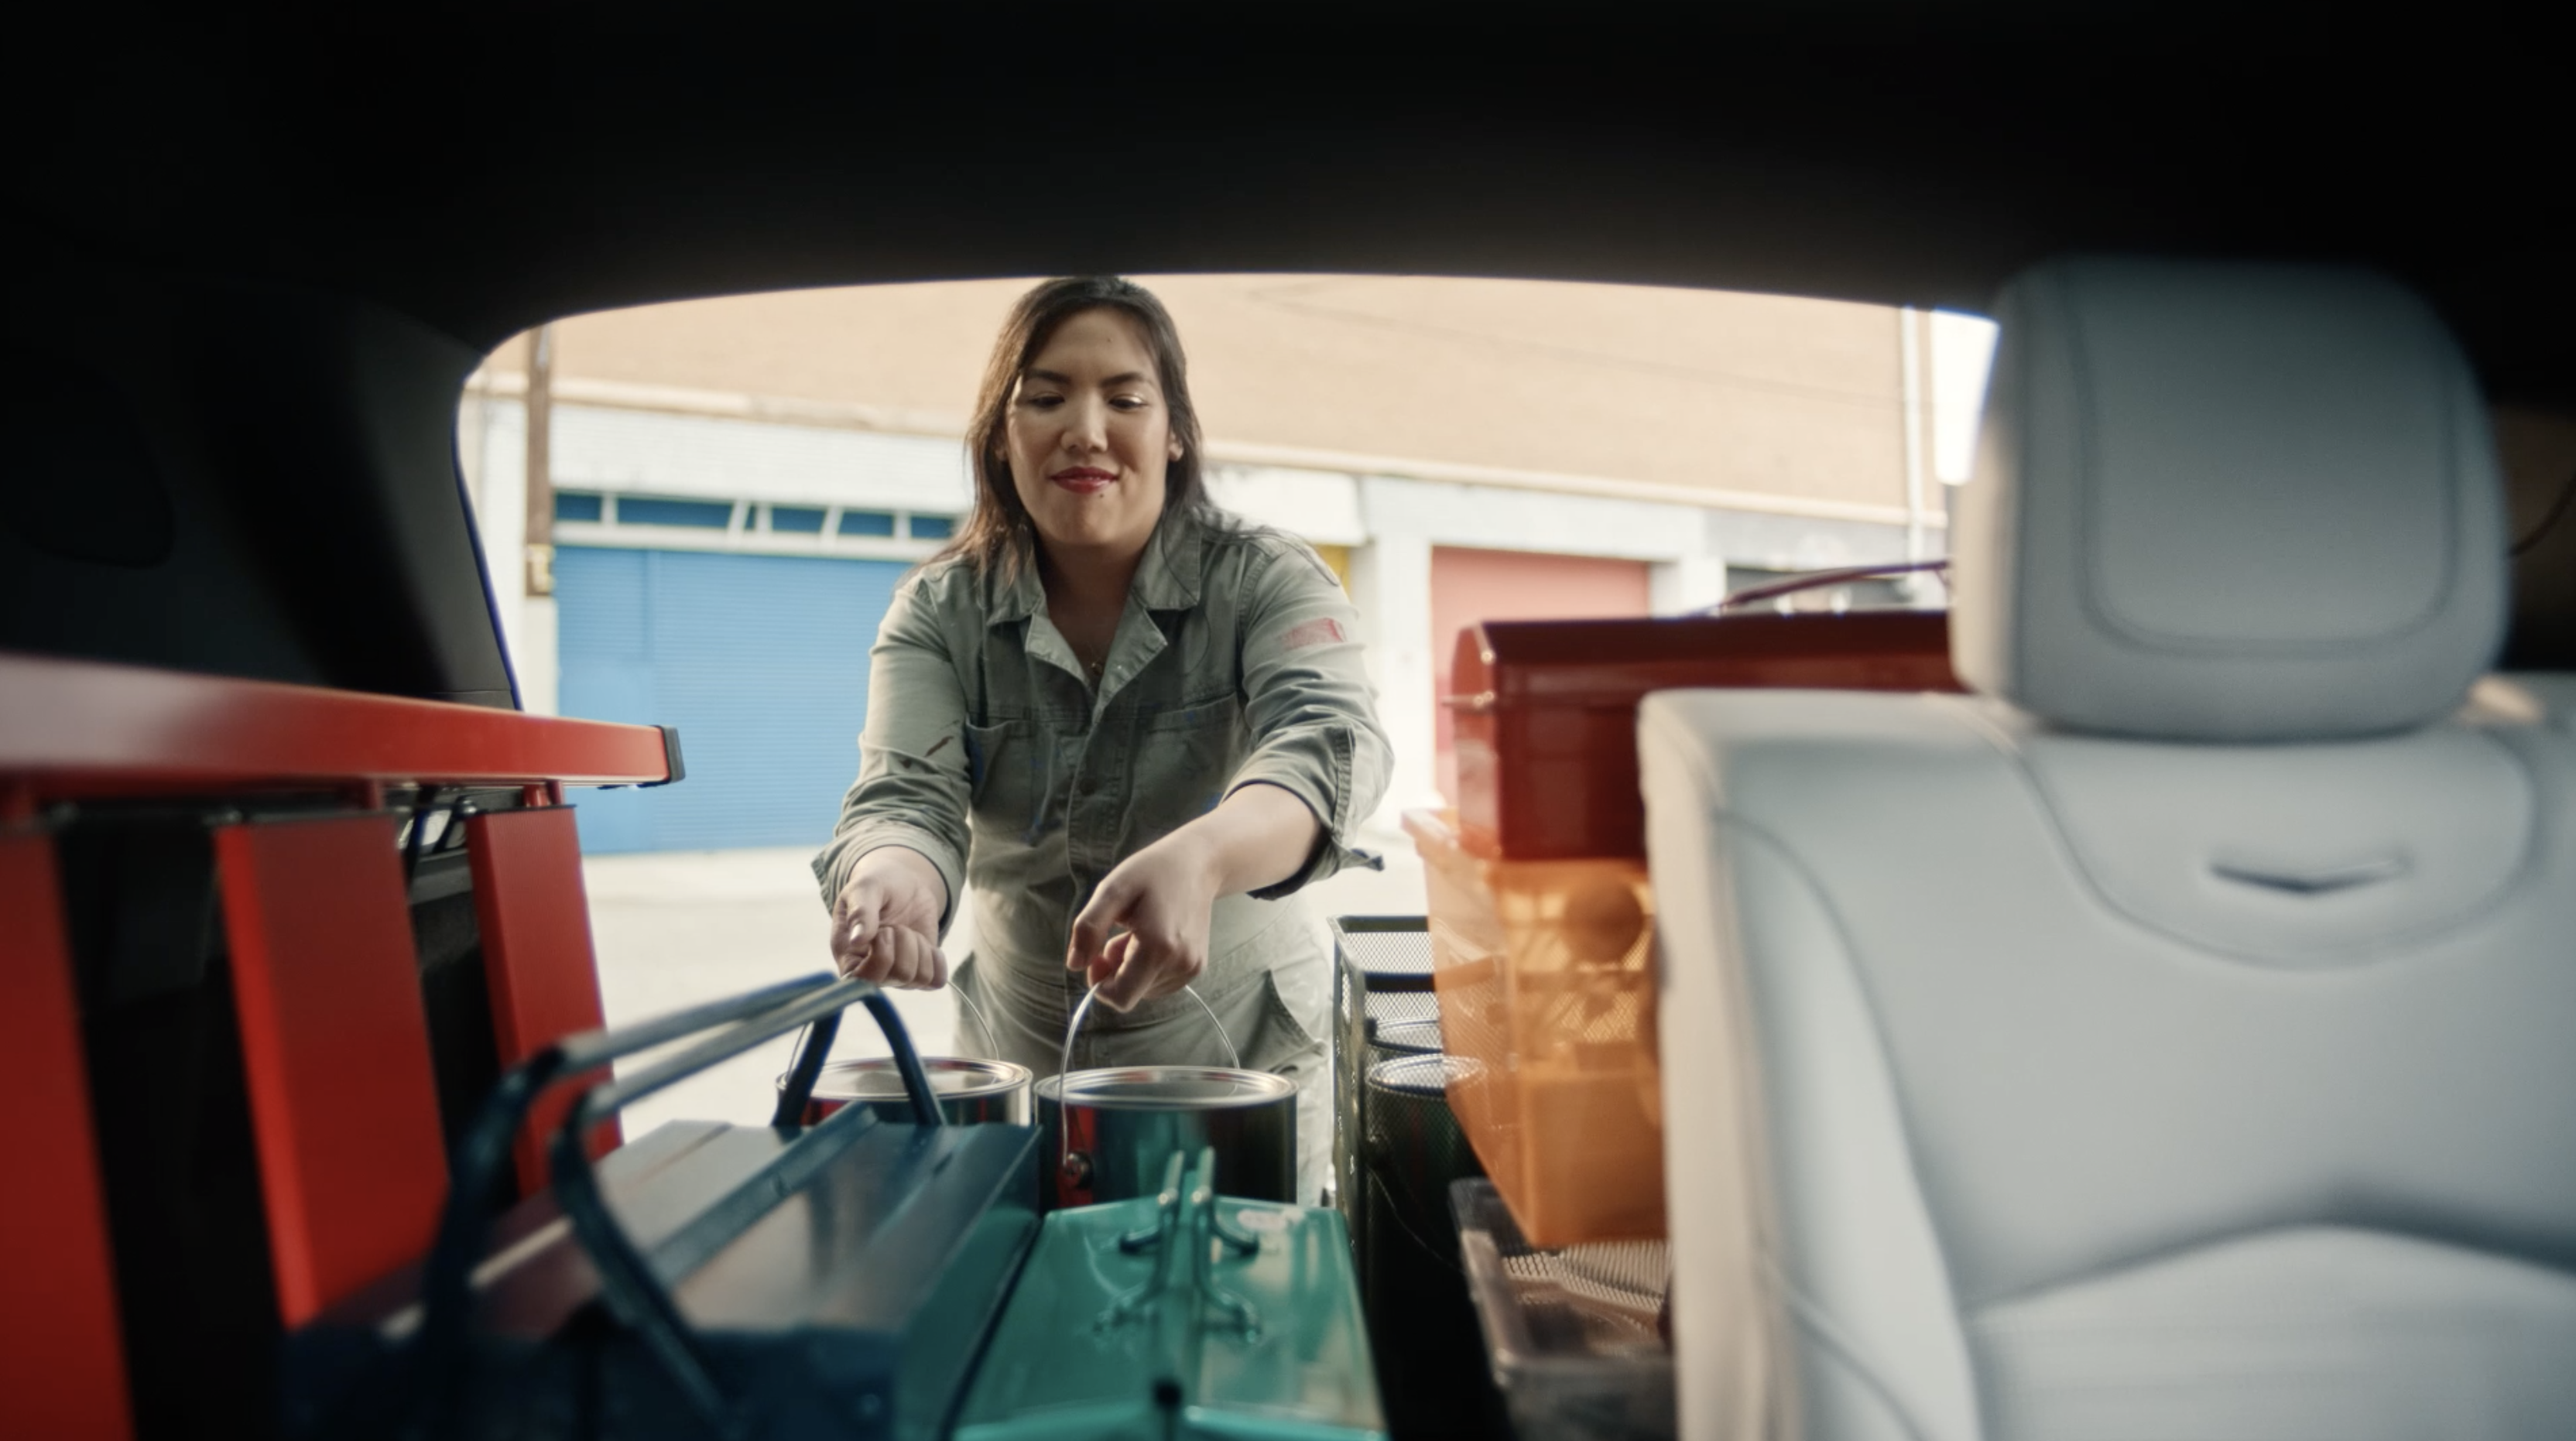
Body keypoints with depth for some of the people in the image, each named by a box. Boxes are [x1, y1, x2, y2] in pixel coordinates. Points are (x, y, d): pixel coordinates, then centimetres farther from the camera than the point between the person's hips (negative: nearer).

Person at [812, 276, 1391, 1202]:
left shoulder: (1265, 581, -12)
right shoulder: (938, 612, -5)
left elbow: (1327, 741, -29)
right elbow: (909, 794, -16)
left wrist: (1200, 859, -50)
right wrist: (891, 880, -41)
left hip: (1238, 1058, -1)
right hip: (1012, 1058, 2)